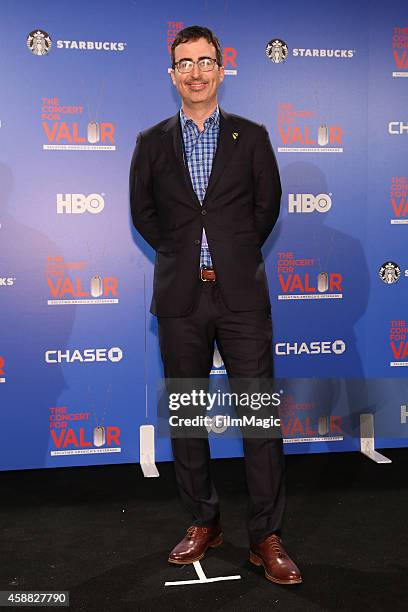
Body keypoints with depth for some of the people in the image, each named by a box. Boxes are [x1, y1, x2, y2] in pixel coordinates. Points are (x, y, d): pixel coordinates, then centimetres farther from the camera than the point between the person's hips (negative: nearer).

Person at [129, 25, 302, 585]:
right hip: (180, 297, 2)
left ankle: (266, 538, 10)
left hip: (241, 293, -1)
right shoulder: (151, 143, 9)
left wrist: (236, 254, 10)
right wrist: (182, 254, 9)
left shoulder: (251, 136, 7)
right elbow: (142, 213, 14)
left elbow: (268, 205, 11)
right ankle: (203, 524, 24)